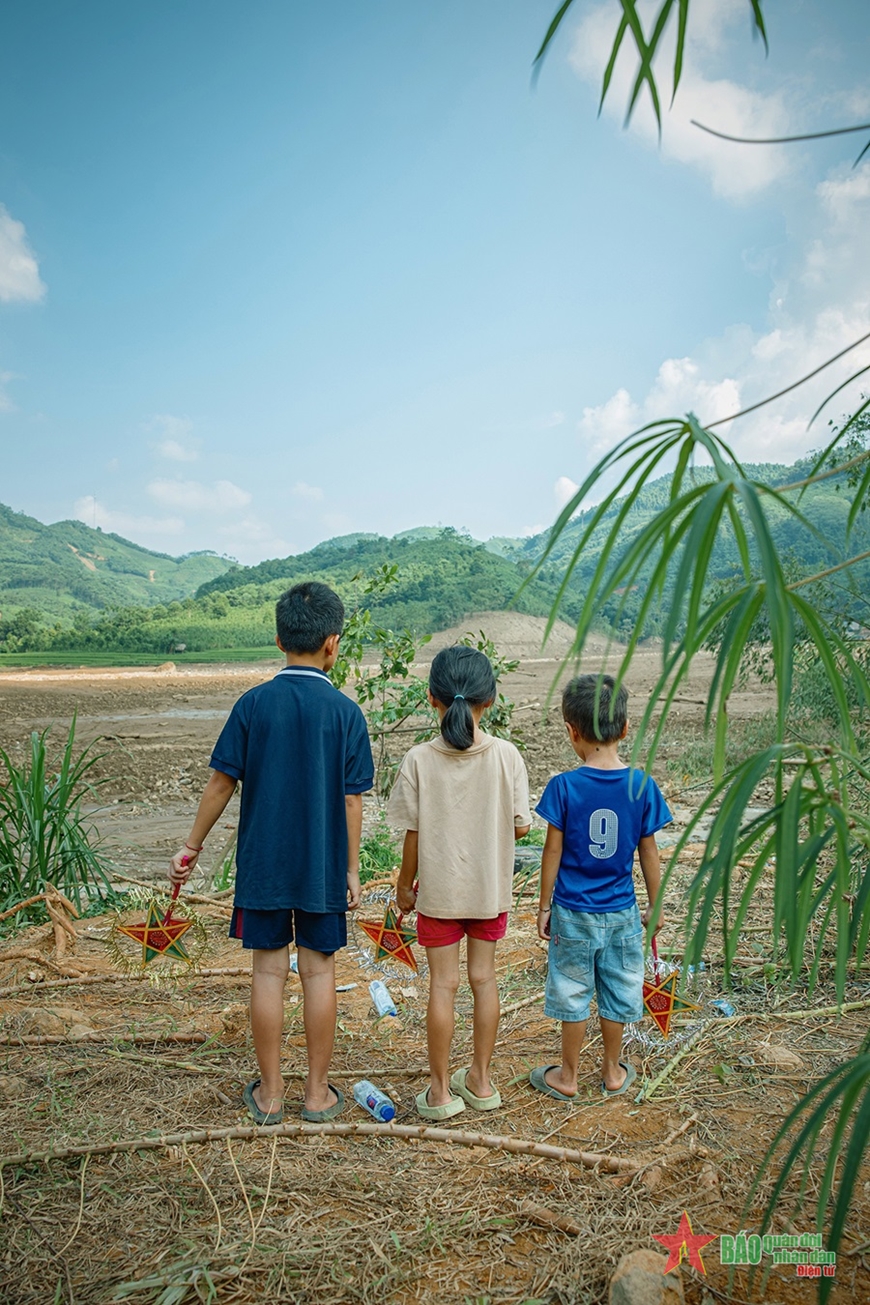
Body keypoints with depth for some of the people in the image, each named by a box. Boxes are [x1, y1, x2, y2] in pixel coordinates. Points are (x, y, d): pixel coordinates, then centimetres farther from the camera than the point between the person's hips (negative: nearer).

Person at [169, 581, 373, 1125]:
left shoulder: (254, 703, -6)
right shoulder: (346, 712, -8)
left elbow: (221, 782, -4)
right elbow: (352, 799, -5)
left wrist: (193, 845, 8)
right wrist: (351, 869, 4)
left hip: (262, 865, 1)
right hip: (324, 868, -1)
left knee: (269, 971, 10)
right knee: (319, 971, 9)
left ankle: (270, 1094, 21)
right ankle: (319, 1093, 21)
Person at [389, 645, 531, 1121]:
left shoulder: (419, 760, -15)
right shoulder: (506, 755, -12)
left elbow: (414, 835, -10)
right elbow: (521, 826, -6)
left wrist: (405, 885, 6)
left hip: (438, 889, -1)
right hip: (491, 888, 2)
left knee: (443, 984, 9)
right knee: (484, 978, 15)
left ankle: (441, 1090, 21)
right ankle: (480, 1080, 29)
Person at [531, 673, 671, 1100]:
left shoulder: (564, 786, -15)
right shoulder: (642, 785, -9)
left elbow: (553, 852, -10)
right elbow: (649, 852, -2)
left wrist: (544, 907, 1)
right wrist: (655, 906, 10)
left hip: (573, 912, -2)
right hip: (621, 912, 2)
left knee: (573, 993, 12)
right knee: (616, 991, 17)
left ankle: (567, 1077, 27)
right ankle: (613, 1072, 33)